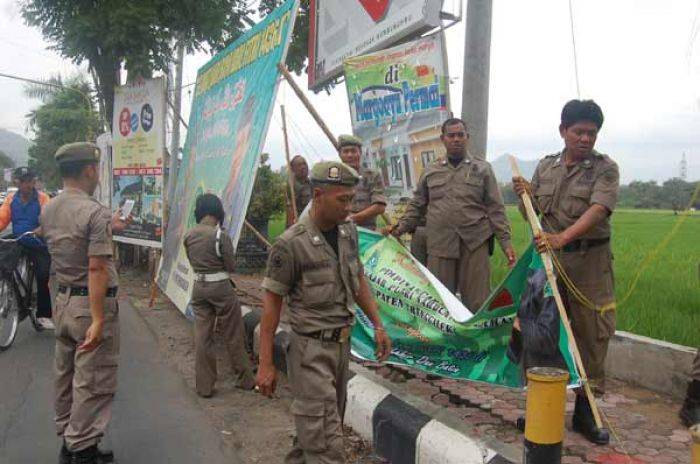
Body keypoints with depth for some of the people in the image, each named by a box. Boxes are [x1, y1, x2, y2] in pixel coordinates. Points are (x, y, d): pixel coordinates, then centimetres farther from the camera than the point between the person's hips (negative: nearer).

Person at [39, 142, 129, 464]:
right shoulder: (95, 212, -19)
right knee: (93, 381, 2)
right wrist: (98, 320, -24)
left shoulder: (47, 211, 6)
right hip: (91, 303, -8)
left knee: (66, 375, 19)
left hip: (63, 301, 9)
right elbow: (97, 268, -24)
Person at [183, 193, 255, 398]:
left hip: (198, 287, 5)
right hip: (221, 287, -5)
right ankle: (245, 380, 24)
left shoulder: (188, 235, 1)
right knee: (233, 336, 9)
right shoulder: (220, 235, -15)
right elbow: (232, 266, -10)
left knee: (202, 336, 10)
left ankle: (204, 386, 16)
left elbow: (192, 262, 12)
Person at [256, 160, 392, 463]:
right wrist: (265, 364, -11)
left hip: (342, 343, 7)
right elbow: (271, 302, -12)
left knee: (324, 421, 21)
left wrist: (378, 326, 11)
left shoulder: (348, 231, 2)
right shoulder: (291, 244, -18)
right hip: (311, 349, -7)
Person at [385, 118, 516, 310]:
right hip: (439, 244, 2)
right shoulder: (430, 171, 14)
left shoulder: (482, 169, 9)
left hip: (475, 244, -1)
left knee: (476, 302, 2)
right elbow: (417, 206, 17)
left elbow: (495, 208, 5)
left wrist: (505, 241, -2)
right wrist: (400, 227, 4)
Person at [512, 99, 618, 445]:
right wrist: (524, 196, -6)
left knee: (592, 332, 2)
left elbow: (598, 211, -19)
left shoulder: (605, 169, -2)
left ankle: (586, 409, 17)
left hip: (589, 260, -3)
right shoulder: (545, 166, 11)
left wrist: (563, 237, -34)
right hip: (547, 258, 3)